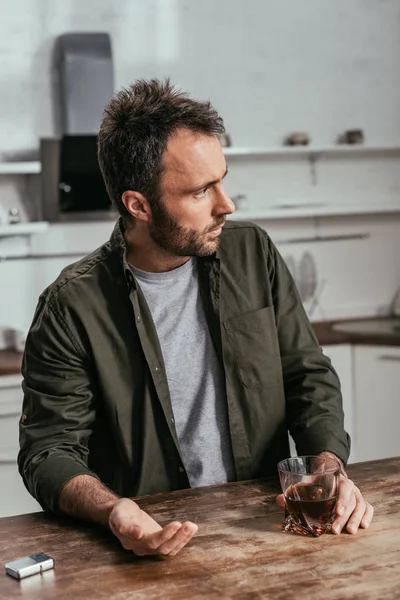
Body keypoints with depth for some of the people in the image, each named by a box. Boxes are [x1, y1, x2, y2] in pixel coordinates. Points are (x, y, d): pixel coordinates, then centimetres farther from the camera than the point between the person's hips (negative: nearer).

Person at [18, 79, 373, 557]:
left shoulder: (252, 253, 7)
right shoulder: (73, 307, -7)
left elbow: (308, 375, 11)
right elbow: (48, 450, -6)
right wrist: (114, 512, -27)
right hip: (157, 537, -2)